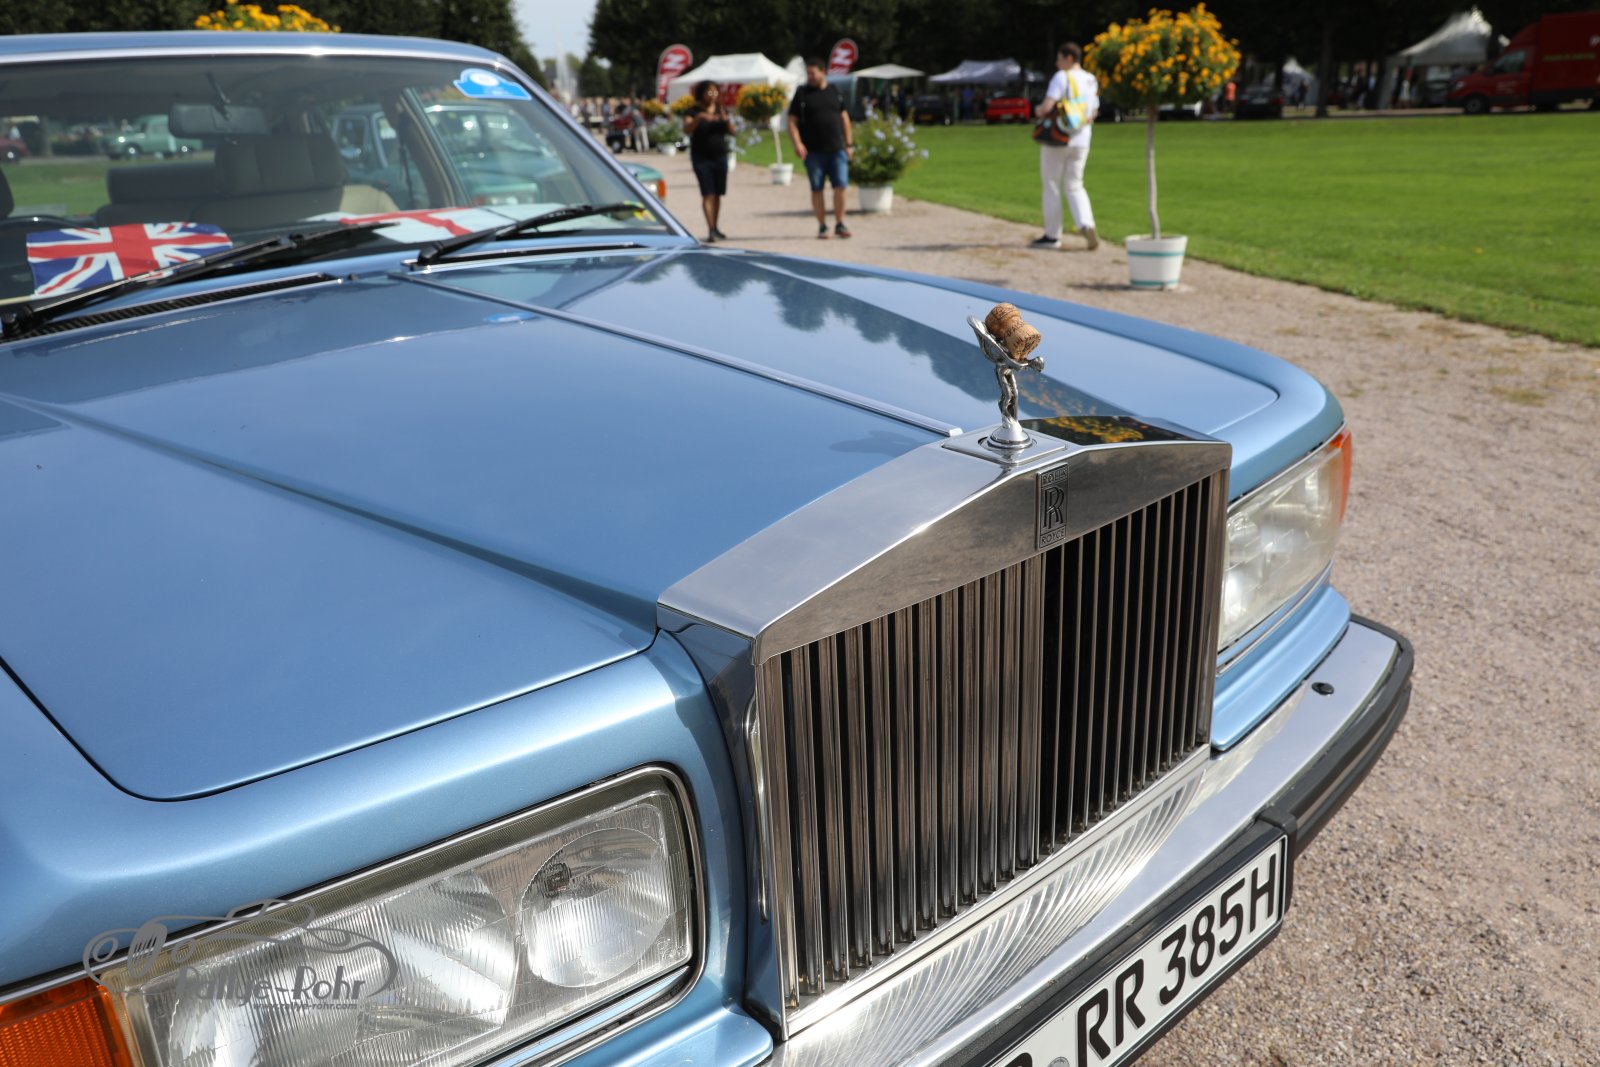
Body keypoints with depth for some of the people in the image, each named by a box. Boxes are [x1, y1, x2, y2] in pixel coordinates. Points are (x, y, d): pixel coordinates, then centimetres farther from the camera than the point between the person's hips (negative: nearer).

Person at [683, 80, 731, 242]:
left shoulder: (721, 110, 9)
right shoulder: (694, 111, -4)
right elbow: (686, 129, -19)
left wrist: (725, 119, -16)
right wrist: (699, 117, -34)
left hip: (720, 157, 4)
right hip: (701, 157, -4)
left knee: (718, 194, 7)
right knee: (708, 194, -11)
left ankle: (716, 229, 17)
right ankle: (711, 230, -17)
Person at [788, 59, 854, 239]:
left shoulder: (834, 92, 11)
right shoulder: (801, 94, 3)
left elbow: (844, 117, 17)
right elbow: (792, 121, 0)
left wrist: (849, 143, 11)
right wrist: (797, 143, -15)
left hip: (837, 149, 2)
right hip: (813, 151, -2)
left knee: (840, 186, -5)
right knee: (816, 189, 2)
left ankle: (839, 224, 7)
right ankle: (822, 226, 11)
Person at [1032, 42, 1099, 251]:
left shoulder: (1062, 77, -12)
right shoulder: (1092, 81, 10)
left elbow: (1046, 107, -21)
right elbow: (1092, 114, 14)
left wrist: (1039, 111, -1)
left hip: (1056, 139, -6)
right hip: (1081, 141, 6)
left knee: (1051, 186, 6)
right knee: (1074, 186, 13)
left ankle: (1052, 235, 9)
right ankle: (1087, 225, -10)